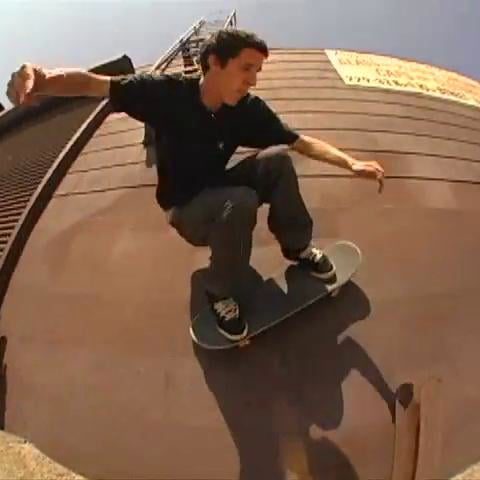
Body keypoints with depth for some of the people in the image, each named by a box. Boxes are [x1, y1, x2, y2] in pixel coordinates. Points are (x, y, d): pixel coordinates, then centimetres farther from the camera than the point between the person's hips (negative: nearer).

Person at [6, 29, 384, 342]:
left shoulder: (249, 110, -13)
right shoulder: (166, 92, -23)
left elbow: (302, 142, -12)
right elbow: (94, 84, -29)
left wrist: (351, 162, -26)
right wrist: (43, 80, -50)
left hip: (218, 191, 4)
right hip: (185, 210, -4)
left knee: (276, 158, -22)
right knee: (241, 201, -36)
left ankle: (298, 247, -3)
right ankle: (221, 293, -13)